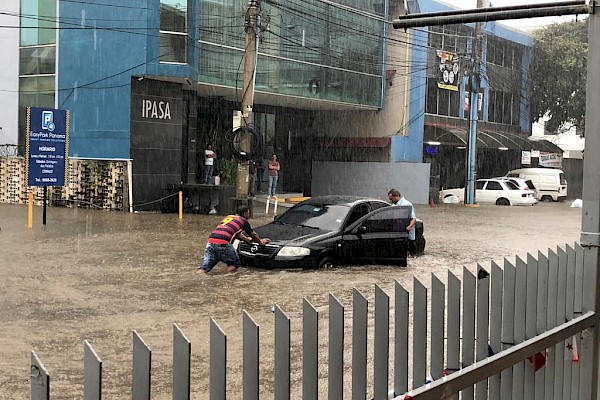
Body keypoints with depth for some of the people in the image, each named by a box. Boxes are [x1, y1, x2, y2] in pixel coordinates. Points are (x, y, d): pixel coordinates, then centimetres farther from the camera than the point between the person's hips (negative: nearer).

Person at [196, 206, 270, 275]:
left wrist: (247, 239, 55)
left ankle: (201, 270, -16)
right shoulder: (243, 221, 12)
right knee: (235, 264, 15)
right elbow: (254, 235, 26)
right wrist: (261, 242, 45)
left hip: (211, 241, 5)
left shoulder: (228, 217, 30)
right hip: (223, 243, -5)